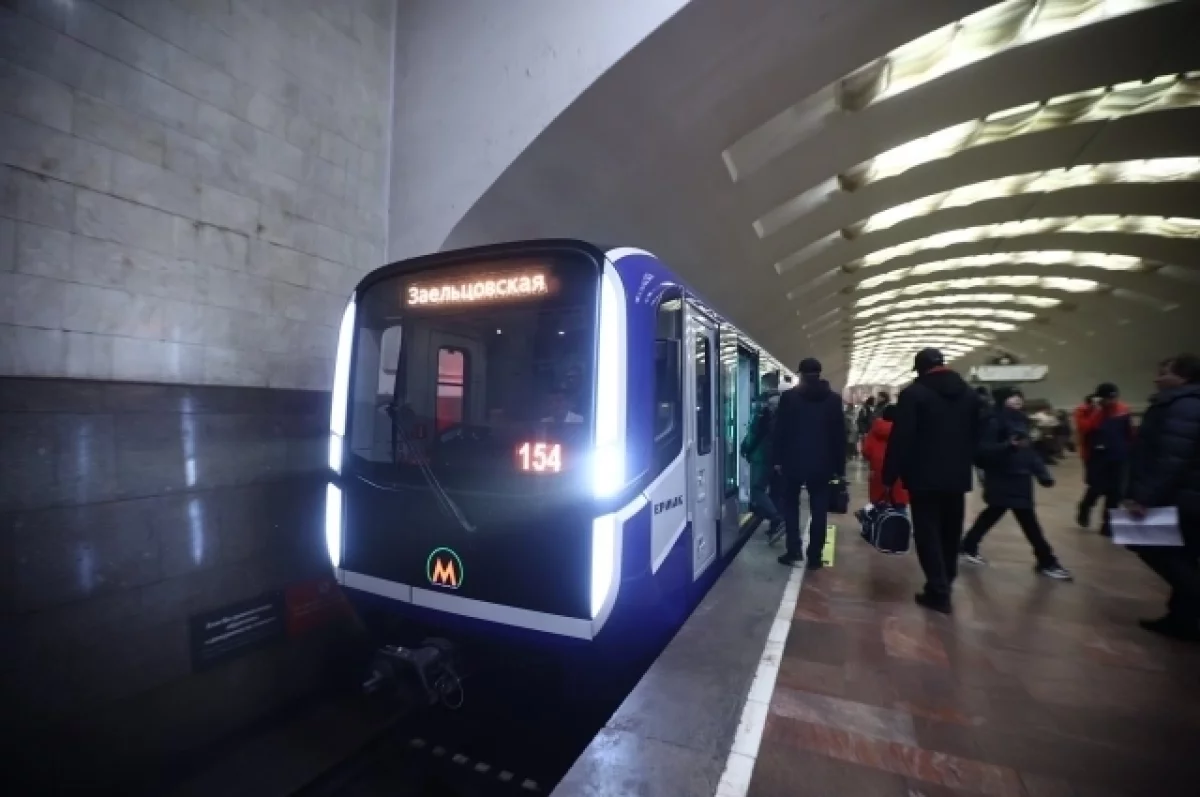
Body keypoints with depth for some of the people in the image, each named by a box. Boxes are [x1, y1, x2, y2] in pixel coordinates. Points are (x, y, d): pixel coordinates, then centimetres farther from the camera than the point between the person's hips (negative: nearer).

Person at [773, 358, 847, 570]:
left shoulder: (788, 397, -4)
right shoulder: (834, 399, 3)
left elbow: (780, 430, -4)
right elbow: (839, 435, 3)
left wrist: (778, 459, 2)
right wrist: (839, 466, 7)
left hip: (793, 461, -1)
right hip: (822, 463, 2)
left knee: (791, 506, 13)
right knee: (818, 510, 8)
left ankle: (794, 551, 7)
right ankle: (814, 557, 11)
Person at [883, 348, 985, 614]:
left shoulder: (913, 393, -11)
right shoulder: (970, 393, 10)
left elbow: (901, 438, -15)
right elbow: (977, 435, 14)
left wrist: (890, 475, -11)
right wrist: (965, 464, 20)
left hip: (924, 475, -6)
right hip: (957, 475, 6)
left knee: (927, 532, 1)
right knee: (950, 532, 17)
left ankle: (938, 591, 0)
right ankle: (945, 584, 29)